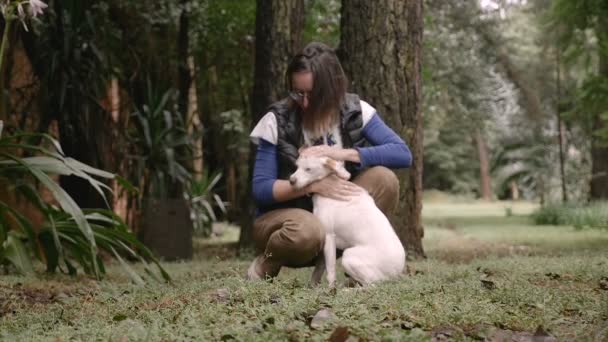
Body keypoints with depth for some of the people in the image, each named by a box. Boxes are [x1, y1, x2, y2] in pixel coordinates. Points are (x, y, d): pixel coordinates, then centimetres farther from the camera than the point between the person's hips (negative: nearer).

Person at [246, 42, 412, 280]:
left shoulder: (355, 112, -7)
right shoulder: (278, 120, -13)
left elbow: (402, 154, -18)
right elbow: (260, 189, -14)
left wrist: (342, 154, -26)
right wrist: (312, 184, -28)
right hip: (285, 216, -3)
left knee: (383, 178, -22)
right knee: (308, 232, -39)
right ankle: (264, 267, -6)